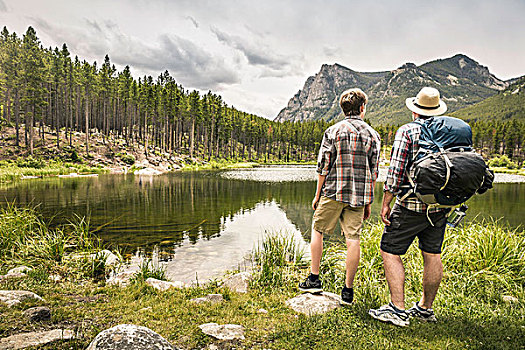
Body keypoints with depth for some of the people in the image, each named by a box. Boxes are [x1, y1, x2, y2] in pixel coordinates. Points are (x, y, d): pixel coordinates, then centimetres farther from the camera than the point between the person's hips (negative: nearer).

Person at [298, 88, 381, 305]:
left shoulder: (333, 131, -1)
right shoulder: (372, 135, 6)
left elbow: (323, 166, -4)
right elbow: (373, 172, 6)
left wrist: (317, 195, 4)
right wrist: (368, 202, 12)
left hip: (334, 191, -2)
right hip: (359, 195, 2)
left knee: (317, 230, 14)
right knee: (353, 239, 4)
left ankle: (314, 279, 17)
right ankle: (348, 290, 9)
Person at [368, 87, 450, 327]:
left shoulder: (407, 132, -9)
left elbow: (395, 172, -16)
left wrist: (385, 204, -10)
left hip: (411, 205, -7)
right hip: (440, 206, 7)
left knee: (390, 252, 1)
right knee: (432, 255, 14)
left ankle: (398, 310, 0)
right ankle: (426, 308, 26)